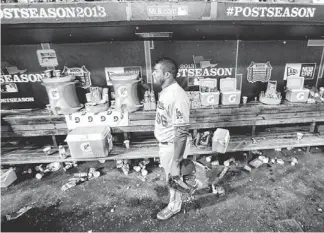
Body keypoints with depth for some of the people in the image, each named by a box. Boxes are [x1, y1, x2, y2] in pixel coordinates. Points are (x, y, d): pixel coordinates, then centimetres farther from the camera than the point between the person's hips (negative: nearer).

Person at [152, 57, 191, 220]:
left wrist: (175, 162, -27)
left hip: (171, 146, -9)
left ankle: (174, 206, 41)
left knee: (172, 178, 15)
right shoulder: (166, 90, 0)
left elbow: (181, 133, -30)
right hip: (164, 143, 9)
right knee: (170, 176, 27)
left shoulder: (177, 96, -30)